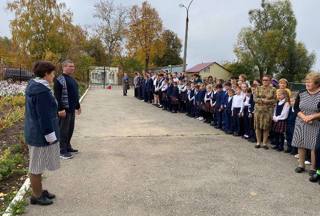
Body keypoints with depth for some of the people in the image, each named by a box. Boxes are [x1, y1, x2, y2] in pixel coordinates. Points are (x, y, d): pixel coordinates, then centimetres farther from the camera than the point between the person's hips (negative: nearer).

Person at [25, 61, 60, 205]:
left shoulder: (33, 86, 7)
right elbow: (44, 117, -24)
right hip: (41, 135, -10)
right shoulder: (42, 91, -24)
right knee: (37, 166, 5)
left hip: (35, 132, 10)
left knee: (37, 165, 20)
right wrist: (50, 137, -18)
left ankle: (39, 191, 35)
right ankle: (36, 196, 21)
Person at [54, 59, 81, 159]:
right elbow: (57, 96, -17)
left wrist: (78, 106, 23)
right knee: (63, 130, -2)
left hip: (72, 109, 9)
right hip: (64, 110, -9)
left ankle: (68, 147, 28)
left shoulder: (72, 80, 16)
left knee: (70, 129, 15)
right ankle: (62, 151, 6)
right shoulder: (59, 80, -12)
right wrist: (60, 109, -22)